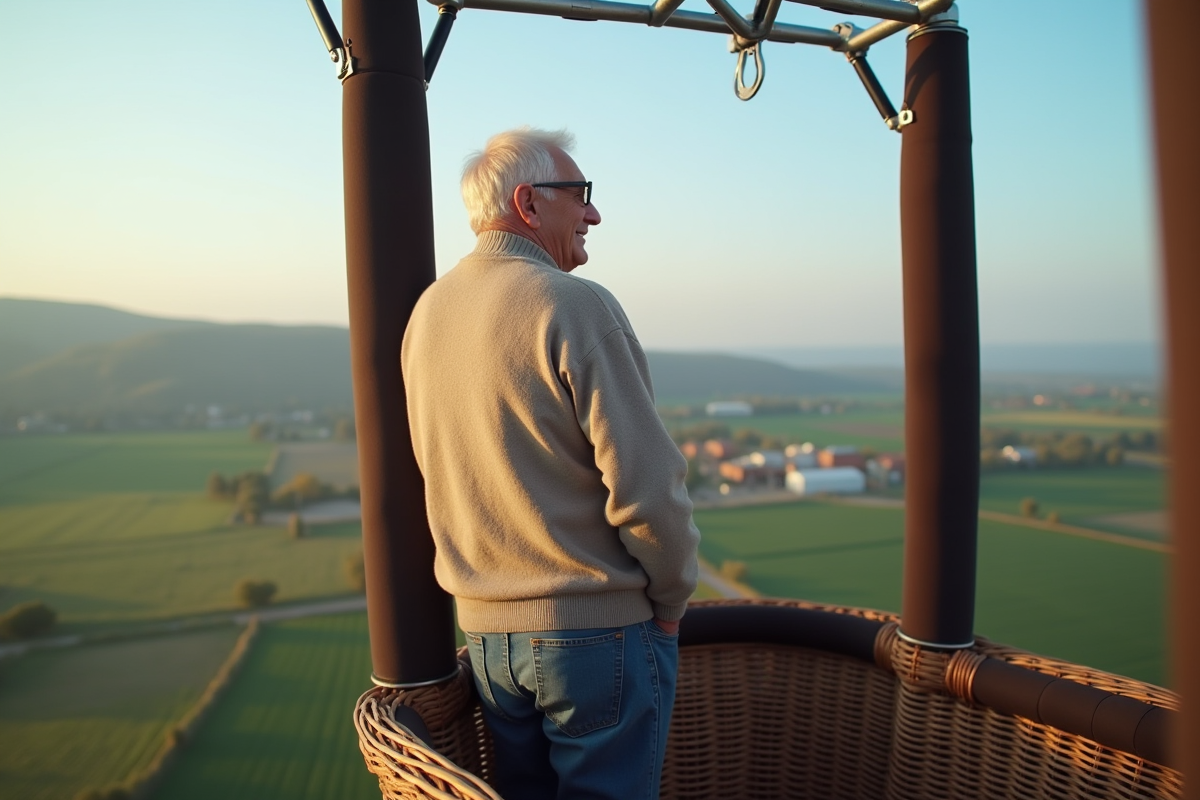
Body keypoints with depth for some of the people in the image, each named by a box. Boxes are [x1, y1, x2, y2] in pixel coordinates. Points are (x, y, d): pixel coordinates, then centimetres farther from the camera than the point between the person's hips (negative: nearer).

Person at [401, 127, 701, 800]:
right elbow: (648, 484, -20)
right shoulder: (575, 306, -18)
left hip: (485, 627, 7)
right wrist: (671, 602, -4)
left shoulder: (427, 313, 5)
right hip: (598, 626, -7)